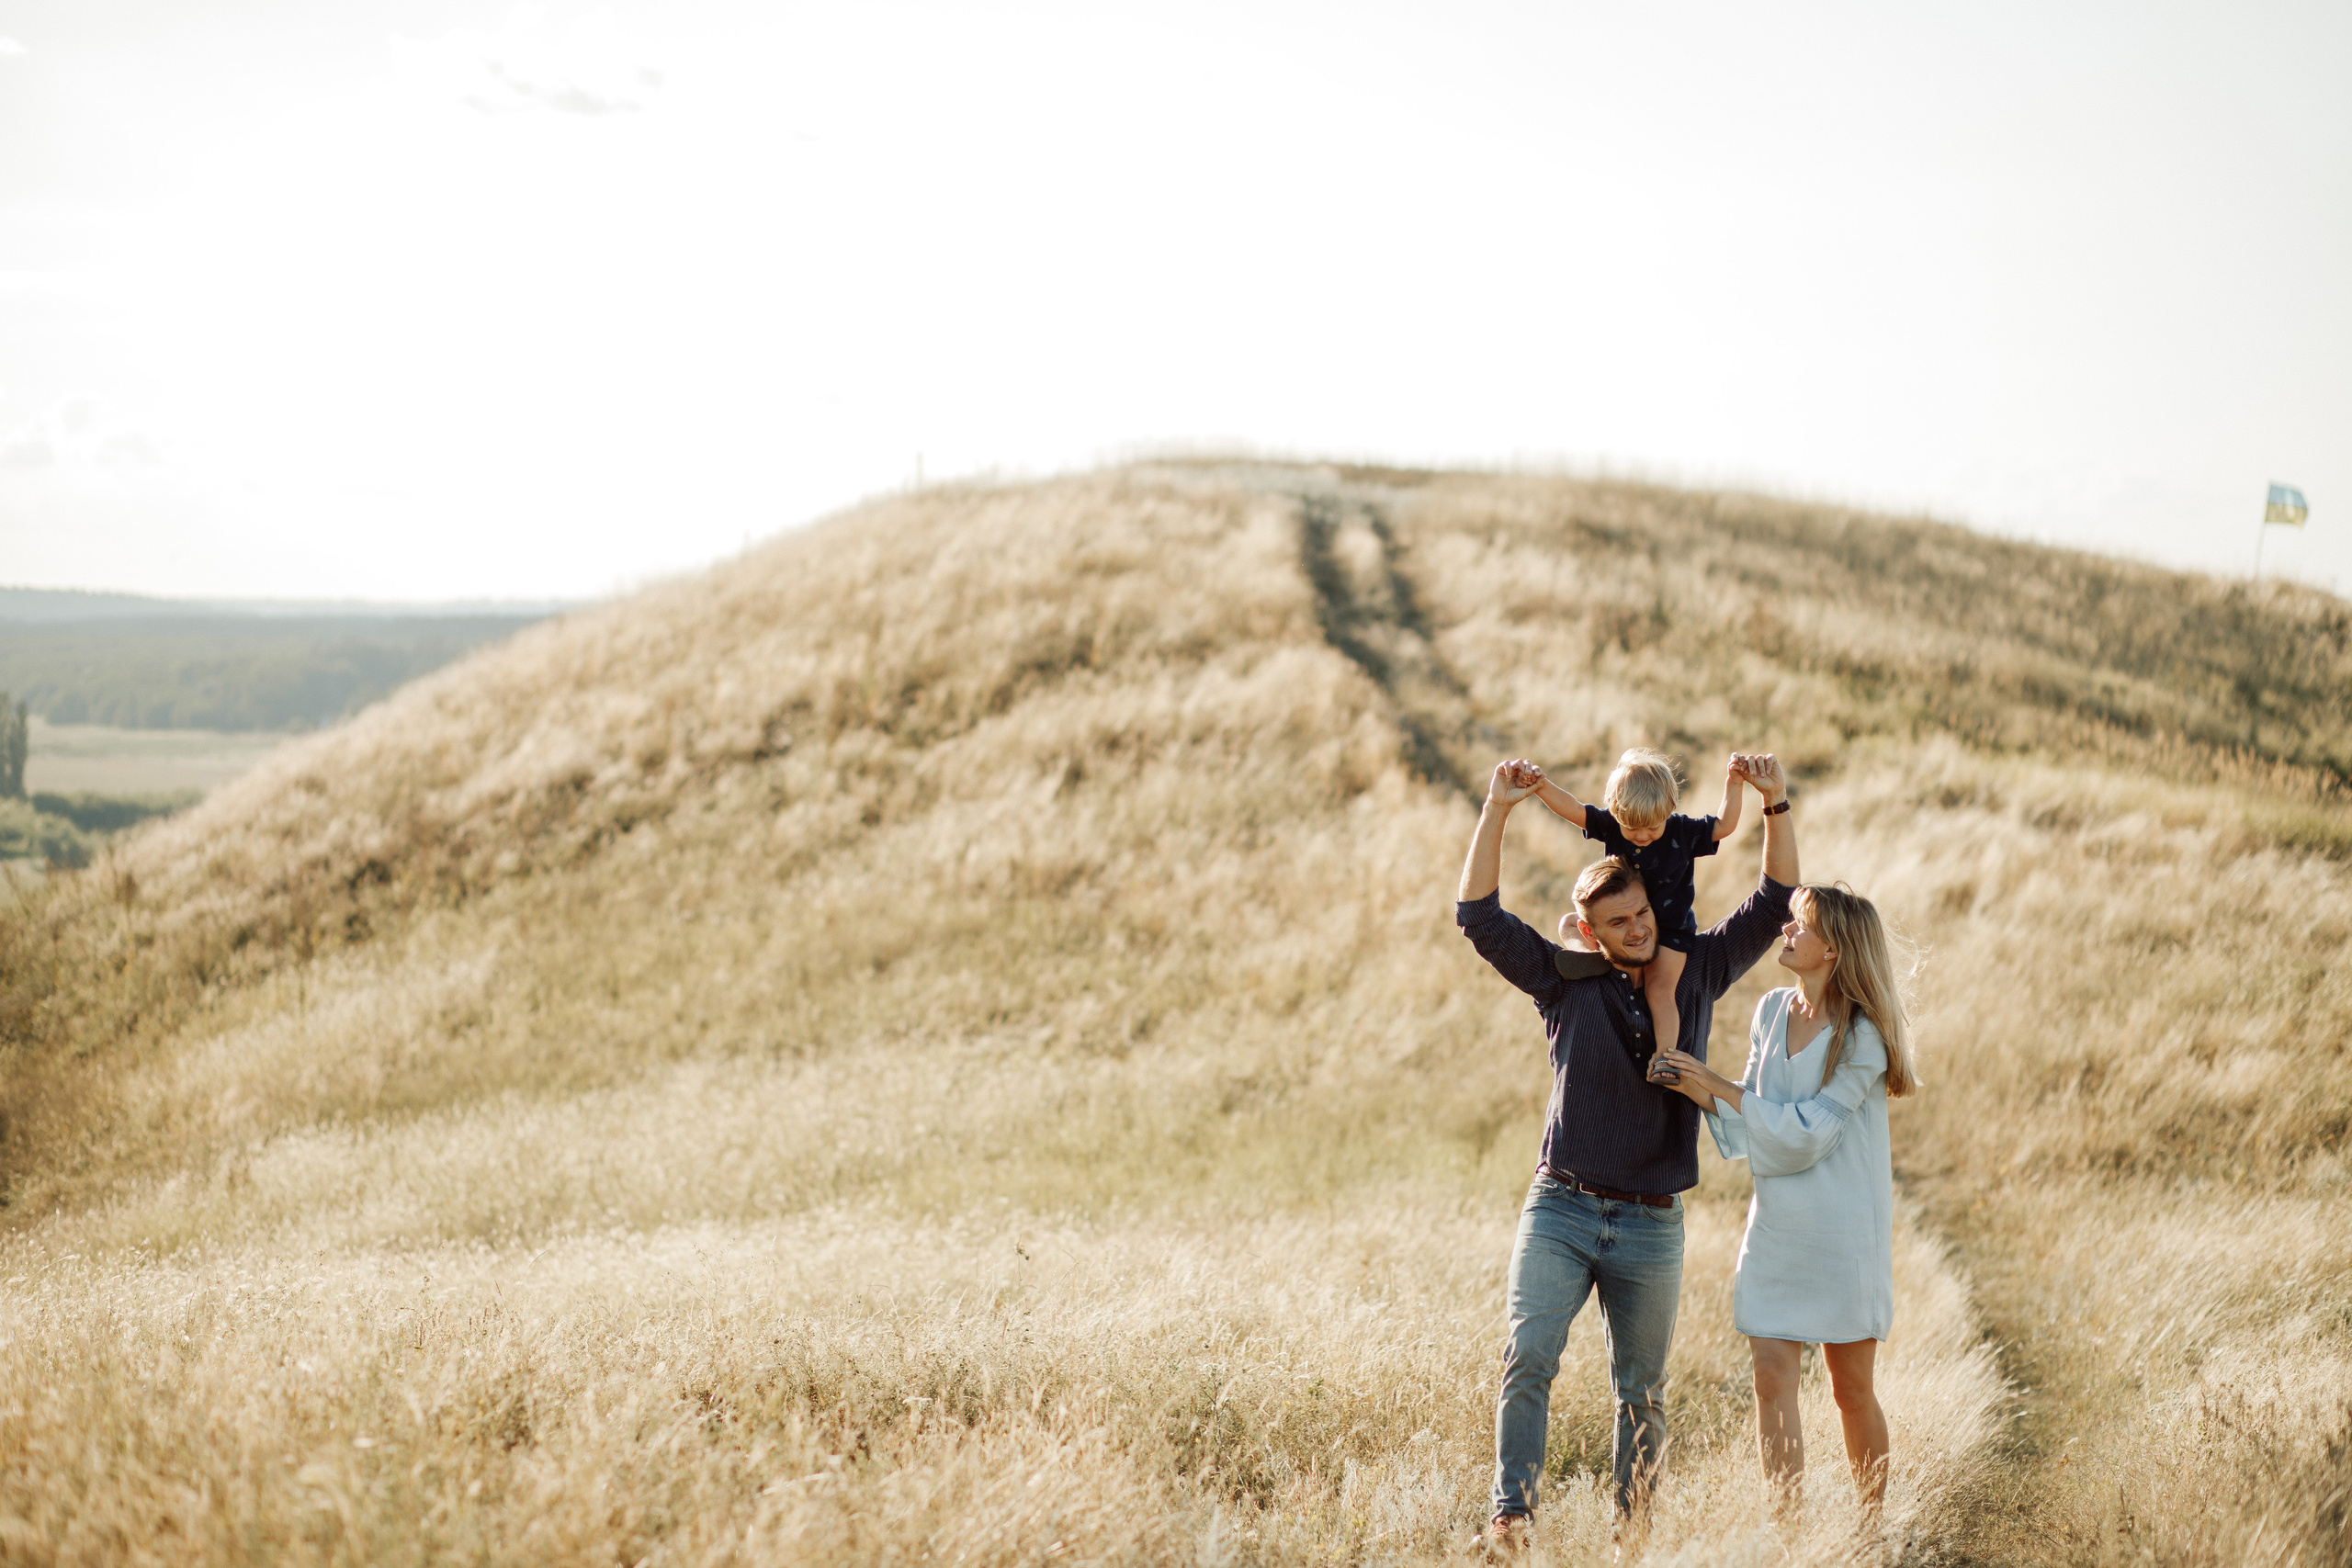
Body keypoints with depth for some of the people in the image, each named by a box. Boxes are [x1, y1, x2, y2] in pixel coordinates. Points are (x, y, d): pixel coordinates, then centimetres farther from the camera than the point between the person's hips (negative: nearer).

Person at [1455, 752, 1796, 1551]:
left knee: (1643, 1389, 8)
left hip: (1651, 1225, 2)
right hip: (1561, 1209, -2)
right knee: (1528, 1356, -18)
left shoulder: (1696, 972, 9)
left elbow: (1773, 904, 8)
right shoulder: (1564, 982, 4)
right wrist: (1497, 810, -10)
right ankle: (1511, 1514, -18)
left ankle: (1632, 1530, 18)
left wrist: (1775, 805, -3)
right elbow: (1480, 914, -4)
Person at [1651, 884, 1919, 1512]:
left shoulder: (1862, 1036, -13)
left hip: (1843, 1231, -5)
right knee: (1772, 1374, -4)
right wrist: (1701, 1094, -7)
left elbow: (1805, 1132, -17)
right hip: (1776, 1222, 5)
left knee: (1852, 1388, 6)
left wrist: (1720, 1088, -15)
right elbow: (1750, 1128, 9)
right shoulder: (1772, 1011, 5)